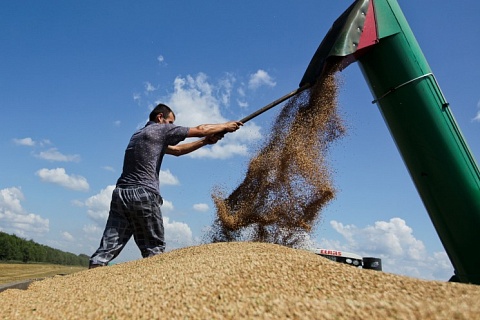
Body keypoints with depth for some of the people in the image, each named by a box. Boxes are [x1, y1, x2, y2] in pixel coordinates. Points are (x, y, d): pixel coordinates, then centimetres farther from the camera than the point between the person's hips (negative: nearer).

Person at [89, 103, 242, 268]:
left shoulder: (138, 134, 27)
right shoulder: (161, 129, 3)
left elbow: (176, 150, 30)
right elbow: (201, 129, 7)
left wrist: (206, 141, 26)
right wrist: (226, 125, 22)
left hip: (120, 194, 8)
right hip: (143, 195, -7)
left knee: (107, 248, 1)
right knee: (154, 250, 2)